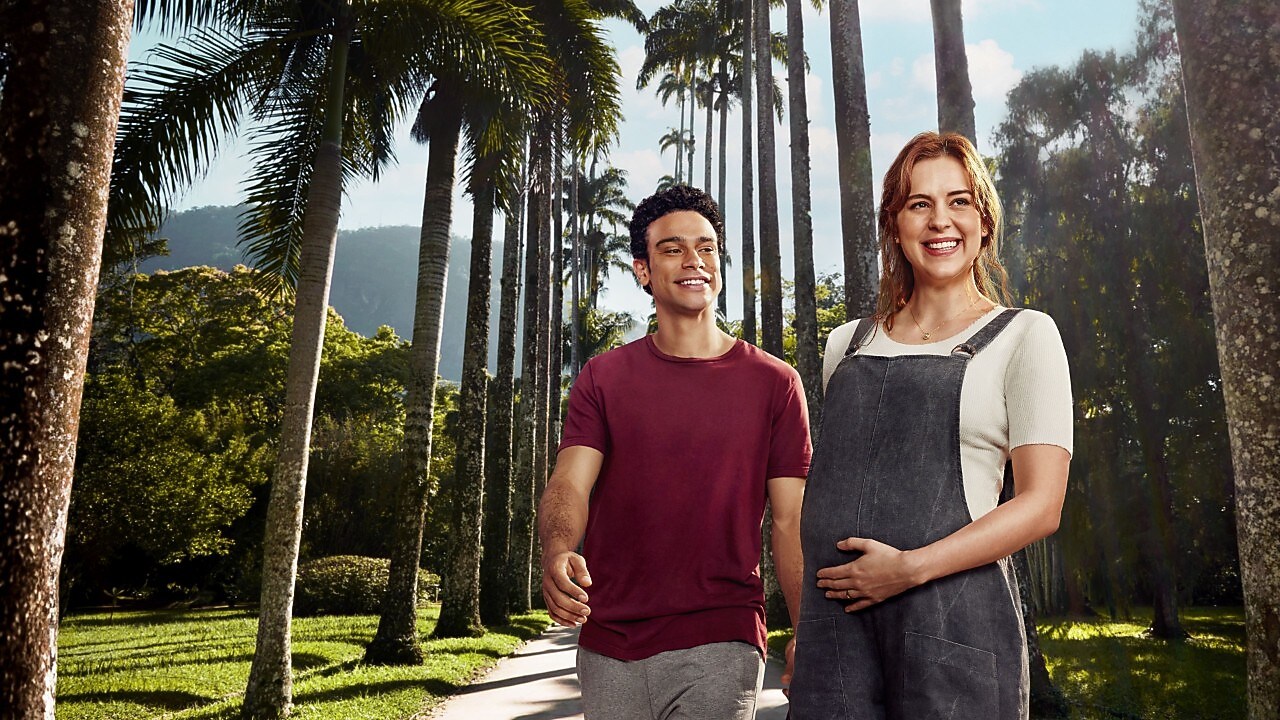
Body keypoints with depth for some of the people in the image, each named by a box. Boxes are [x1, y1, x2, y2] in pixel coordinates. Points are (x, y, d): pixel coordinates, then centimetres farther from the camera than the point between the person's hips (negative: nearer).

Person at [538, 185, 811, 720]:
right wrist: (557, 552, -28)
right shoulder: (602, 379, 5)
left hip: (719, 644, -2)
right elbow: (569, 484, -7)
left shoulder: (774, 383, 1)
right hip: (607, 648, 2)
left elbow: (791, 521, 0)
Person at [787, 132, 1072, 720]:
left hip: (955, 620, -3)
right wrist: (805, 626, 12)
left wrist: (909, 567, -15)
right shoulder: (846, 345, 13)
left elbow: (1041, 505, -5)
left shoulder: (1024, 336, 3)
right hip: (832, 618, 3)